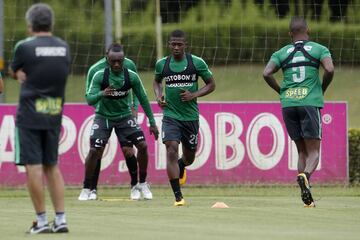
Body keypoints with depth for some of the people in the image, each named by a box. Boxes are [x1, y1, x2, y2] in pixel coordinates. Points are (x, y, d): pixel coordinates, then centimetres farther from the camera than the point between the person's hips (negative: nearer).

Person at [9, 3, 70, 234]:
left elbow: (14, 71, 7)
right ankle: (61, 219, 8)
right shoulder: (64, 48, 6)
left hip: (30, 114, -5)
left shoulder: (24, 47, -9)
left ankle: (42, 221, -5)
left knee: (33, 167, -3)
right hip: (54, 114, 5)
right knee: (52, 167, 13)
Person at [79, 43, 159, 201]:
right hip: (103, 116, -2)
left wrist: (152, 123, 0)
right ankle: (86, 189, -1)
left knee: (142, 145, -12)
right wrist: (101, 94, -45)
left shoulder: (132, 77, -14)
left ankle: (143, 184, 7)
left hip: (125, 116, 2)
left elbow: (143, 99, -3)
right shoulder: (99, 76, -19)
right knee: (94, 150, -16)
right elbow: (89, 99, -23)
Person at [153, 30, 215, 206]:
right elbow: (157, 81, 22)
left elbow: (211, 84, 4)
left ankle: (181, 166, 53)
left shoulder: (197, 63, -4)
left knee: (189, 157, 12)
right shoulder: (162, 64, 1)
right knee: (171, 150, -20)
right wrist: (158, 96, 2)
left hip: (191, 116, 0)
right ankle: (178, 197, -18)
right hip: (170, 115, 0)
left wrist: (194, 95, -11)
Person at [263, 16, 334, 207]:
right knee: (314, 151, 0)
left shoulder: (281, 53, 11)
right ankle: (305, 175, -34)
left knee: (302, 151, 12)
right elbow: (329, 70, -11)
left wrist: (281, 92, 12)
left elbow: (266, 74, -2)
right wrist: (322, 90, 6)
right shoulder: (319, 50, 5)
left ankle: (307, 198, -1)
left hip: (288, 105, 3)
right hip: (310, 103, -3)